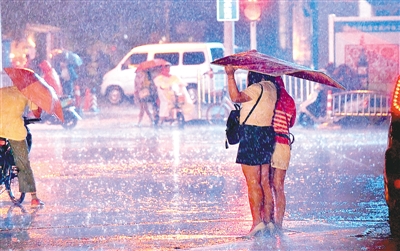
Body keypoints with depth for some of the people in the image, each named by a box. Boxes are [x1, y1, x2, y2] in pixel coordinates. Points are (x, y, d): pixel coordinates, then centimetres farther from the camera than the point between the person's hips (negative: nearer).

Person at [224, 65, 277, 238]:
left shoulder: (256, 88, -13)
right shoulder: (271, 87, 14)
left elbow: (236, 97, -28)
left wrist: (230, 75, -25)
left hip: (252, 134, -9)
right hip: (268, 133, 9)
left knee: (253, 182, -7)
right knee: (264, 181, 10)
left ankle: (257, 221, -11)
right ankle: (268, 220, 10)